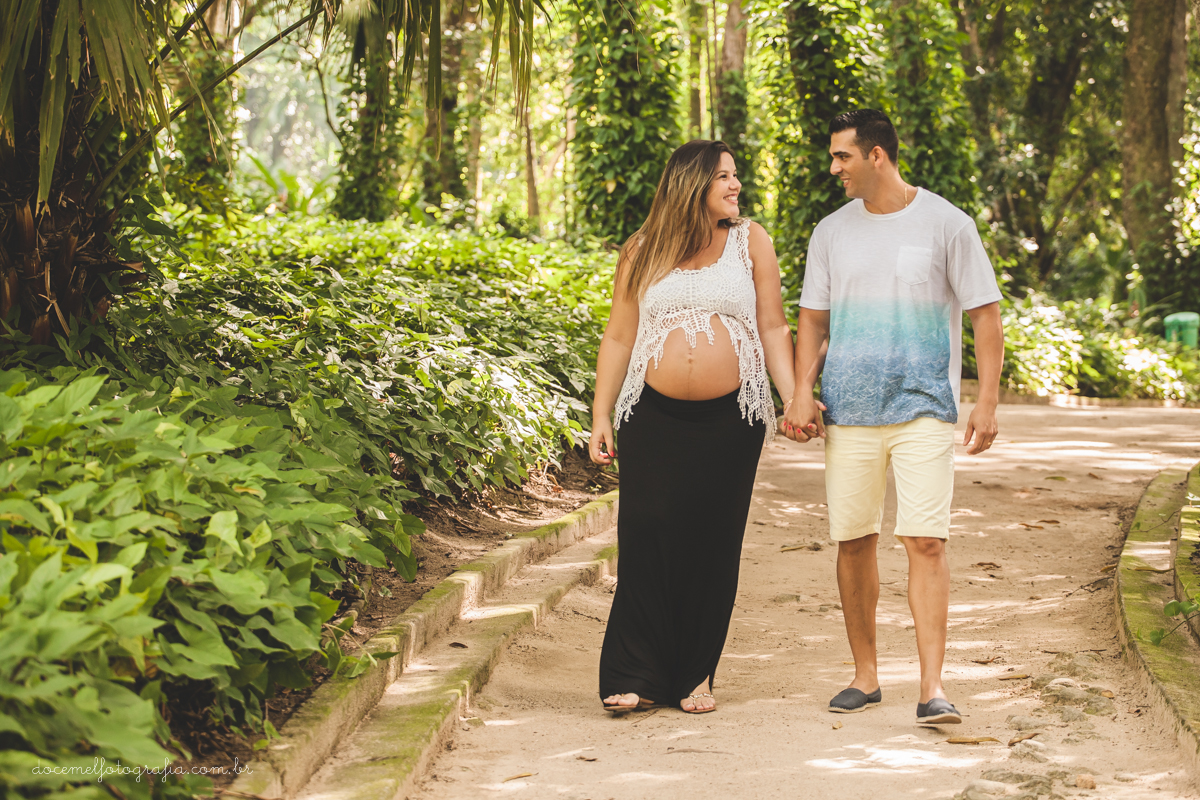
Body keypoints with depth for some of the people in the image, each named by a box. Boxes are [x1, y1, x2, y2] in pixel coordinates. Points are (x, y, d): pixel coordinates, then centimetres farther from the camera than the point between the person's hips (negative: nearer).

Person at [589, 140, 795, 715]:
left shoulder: (750, 242, 10)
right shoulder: (642, 252, 8)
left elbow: (773, 329, 8)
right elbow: (618, 337, 10)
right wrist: (601, 418, 5)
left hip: (730, 421, 1)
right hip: (654, 418, 0)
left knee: (713, 545, 2)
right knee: (647, 538, -6)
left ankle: (695, 677, 12)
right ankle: (637, 678, 0)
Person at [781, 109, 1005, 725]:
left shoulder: (946, 224, 0)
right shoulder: (831, 233, 10)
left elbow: (985, 314, 2)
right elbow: (813, 320, 15)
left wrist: (988, 401, -6)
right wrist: (802, 393, 0)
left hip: (924, 410, -3)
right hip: (848, 412, 4)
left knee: (926, 541, -11)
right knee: (854, 542, 5)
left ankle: (933, 688, -9)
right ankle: (865, 675, 19)